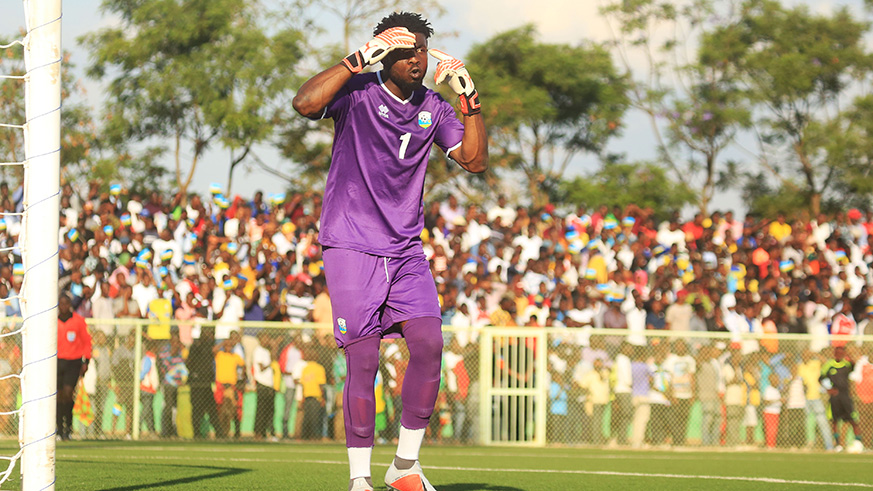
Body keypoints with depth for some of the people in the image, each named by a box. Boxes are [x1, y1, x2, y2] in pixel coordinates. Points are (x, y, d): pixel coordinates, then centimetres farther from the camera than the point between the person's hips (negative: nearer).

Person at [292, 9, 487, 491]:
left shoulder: (432, 107, 9)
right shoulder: (357, 91, -8)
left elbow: (474, 160, 6)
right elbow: (305, 103, -27)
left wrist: (468, 97, -3)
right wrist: (361, 57, -27)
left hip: (406, 249, 5)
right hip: (351, 247, -5)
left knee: (429, 344, -10)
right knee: (363, 362, -8)